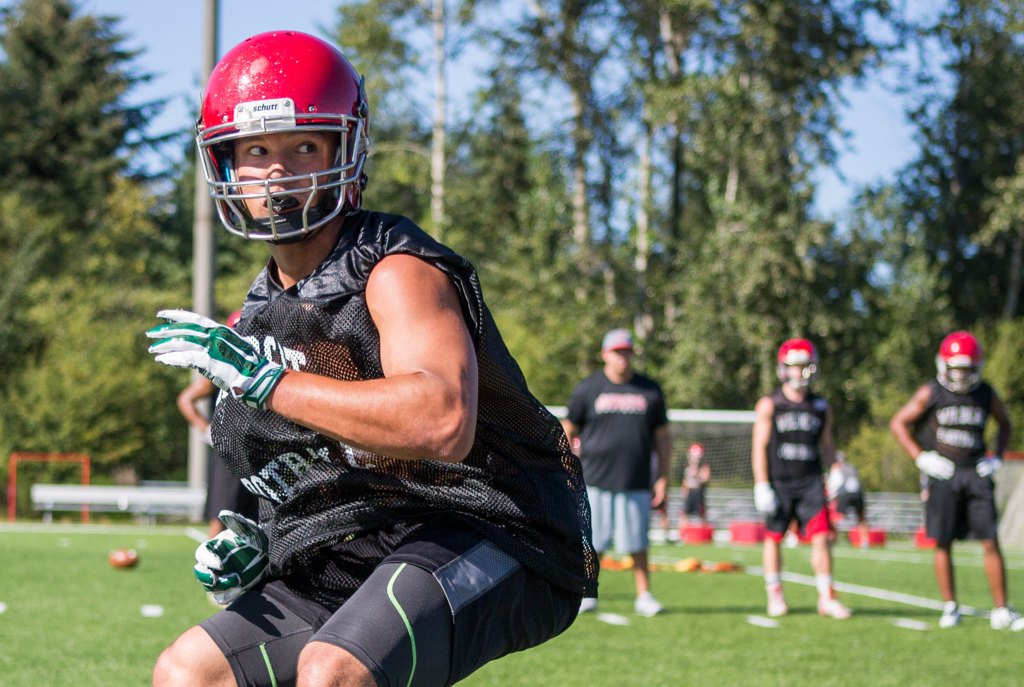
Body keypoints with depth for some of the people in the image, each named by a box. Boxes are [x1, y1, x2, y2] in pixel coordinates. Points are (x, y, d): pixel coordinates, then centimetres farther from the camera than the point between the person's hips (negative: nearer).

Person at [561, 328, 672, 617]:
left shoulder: (650, 391, 9)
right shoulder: (587, 389, 4)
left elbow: (662, 437, 13)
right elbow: (567, 433, 8)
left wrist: (663, 477, 7)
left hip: (636, 483, 1)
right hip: (595, 482, -1)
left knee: (637, 543, 2)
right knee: (592, 542, 0)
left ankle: (643, 596, 10)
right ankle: (587, 595, 11)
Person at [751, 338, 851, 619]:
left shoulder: (821, 407, 11)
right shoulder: (769, 405, 0)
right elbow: (759, 447, -2)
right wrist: (762, 486, -9)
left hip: (810, 482, 2)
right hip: (779, 482, -2)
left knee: (822, 538, -6)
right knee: (774, 538, 3)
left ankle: (827, 598, -2)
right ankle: (775, 596, 15)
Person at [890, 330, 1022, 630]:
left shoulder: (986, 395, 7)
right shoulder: (931, 393, -1)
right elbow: (898, 423, 3)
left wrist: (997, 458, 9)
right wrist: (921, 458, -5)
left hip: (976, 474, 2)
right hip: (942, 474, -2)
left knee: (991, 543, -4)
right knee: (943, 544, 1)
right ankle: (950, 608, 13)